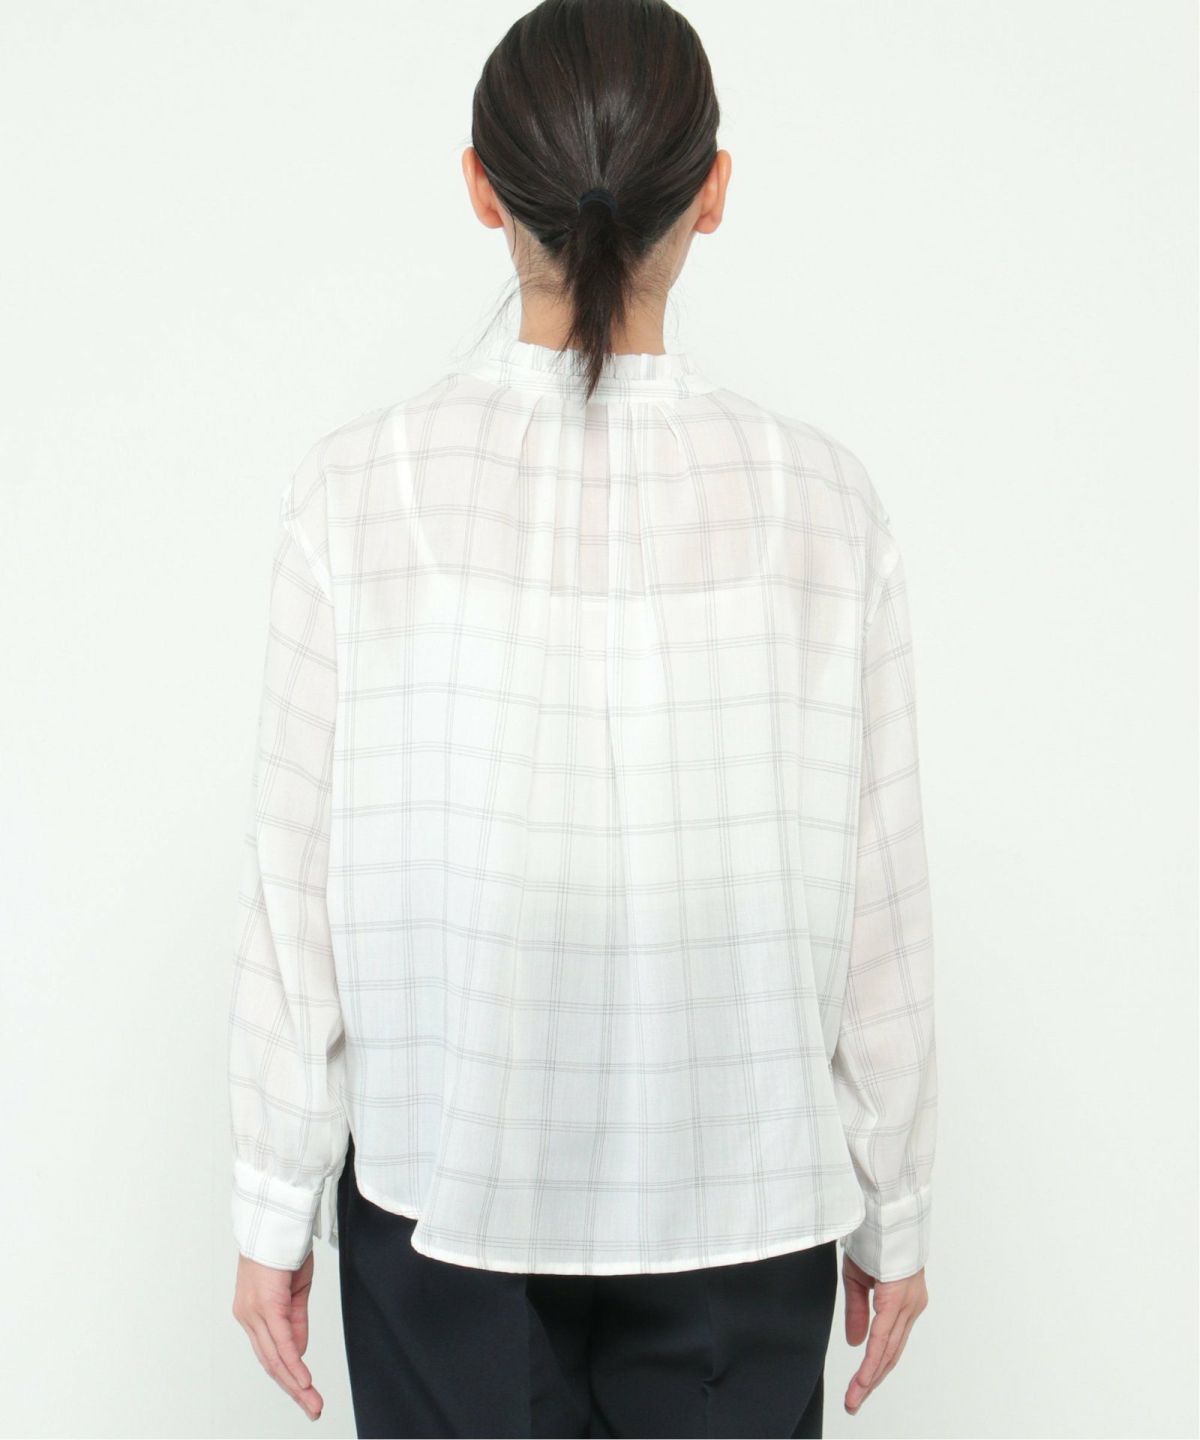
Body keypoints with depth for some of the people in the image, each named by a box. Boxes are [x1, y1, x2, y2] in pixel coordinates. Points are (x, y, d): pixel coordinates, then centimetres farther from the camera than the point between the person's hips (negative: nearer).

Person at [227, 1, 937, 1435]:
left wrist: (274, 1208, 4)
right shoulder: (818, 499, -11)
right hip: (742, 1192, 0)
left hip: (441, 1186, 0)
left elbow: (296, 887, -8)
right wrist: (891, 1209, 8)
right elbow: (877, 907, -5)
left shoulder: (360, 488, -12)